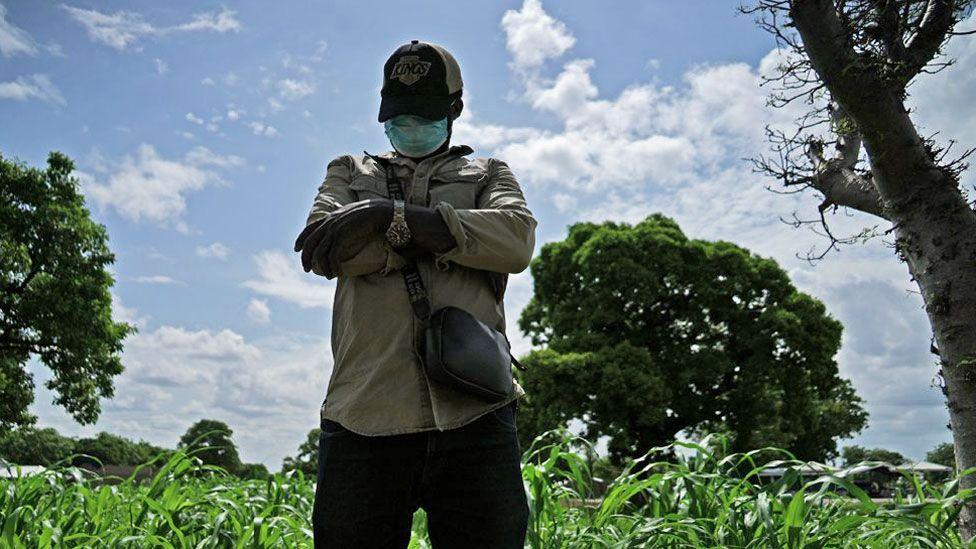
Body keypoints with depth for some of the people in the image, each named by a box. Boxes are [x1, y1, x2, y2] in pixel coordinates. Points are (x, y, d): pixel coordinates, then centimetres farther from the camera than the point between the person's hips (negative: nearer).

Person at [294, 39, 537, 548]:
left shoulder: (488, 175, 23)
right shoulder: (351, 172, 26)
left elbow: (515, 239, -1)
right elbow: (319, 245, 4)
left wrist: (390, 216, -7)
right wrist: (441, 234, -3)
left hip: (472, 407, 0)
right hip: (364, 409, 1)